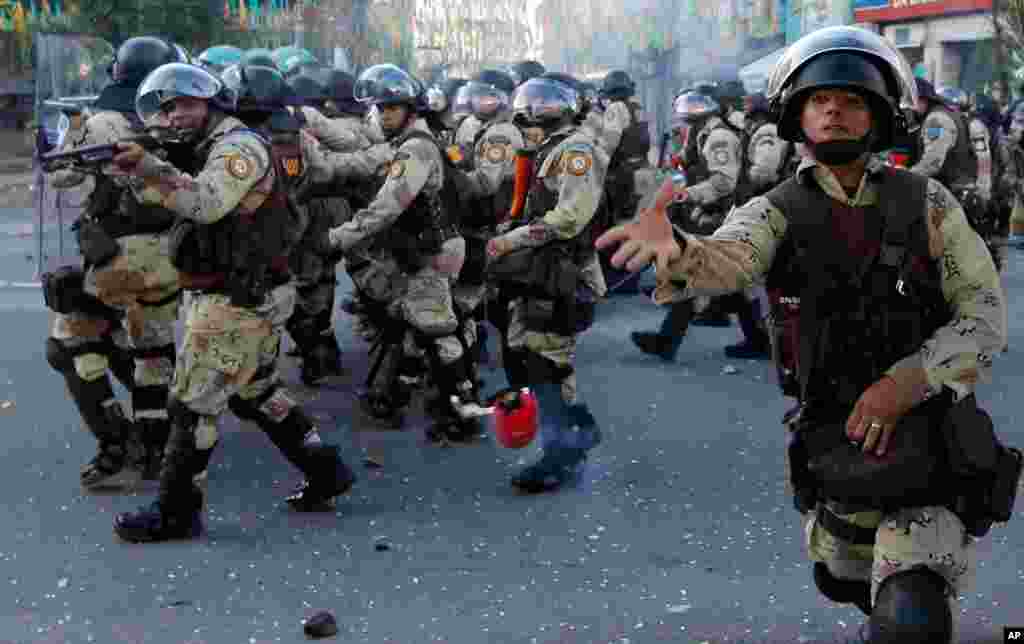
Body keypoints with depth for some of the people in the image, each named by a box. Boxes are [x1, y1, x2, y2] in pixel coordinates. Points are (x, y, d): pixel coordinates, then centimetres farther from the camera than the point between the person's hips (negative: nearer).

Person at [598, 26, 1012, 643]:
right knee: (844, 582, 24)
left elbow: (986, 310, -7)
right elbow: (728, 259, -26)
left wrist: (906, 381, -23)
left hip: (925, 424, -2)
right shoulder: (778, 212, -4)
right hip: (836, 436, 2)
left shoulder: (926, 201, -3)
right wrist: (675, 249, -51)